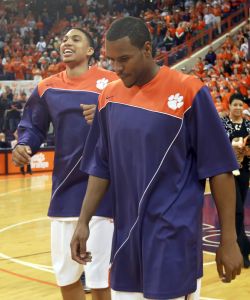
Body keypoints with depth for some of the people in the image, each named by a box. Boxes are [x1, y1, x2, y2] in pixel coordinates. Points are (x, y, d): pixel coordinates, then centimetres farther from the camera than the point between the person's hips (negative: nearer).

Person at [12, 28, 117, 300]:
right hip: (64, 189, 4)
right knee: (65, 275, 14)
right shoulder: (47, 88, 9)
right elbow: (32, 127, 15)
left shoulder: (111, 82, -3)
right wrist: (23, 145, -6)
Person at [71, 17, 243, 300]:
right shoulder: (109, 96, 5)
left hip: (174, 237, -5)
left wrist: (228, 239, -10)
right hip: (126, 235, 5)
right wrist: (83, 221, 8)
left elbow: (219, 170, -10)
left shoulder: (189, 91, -11)